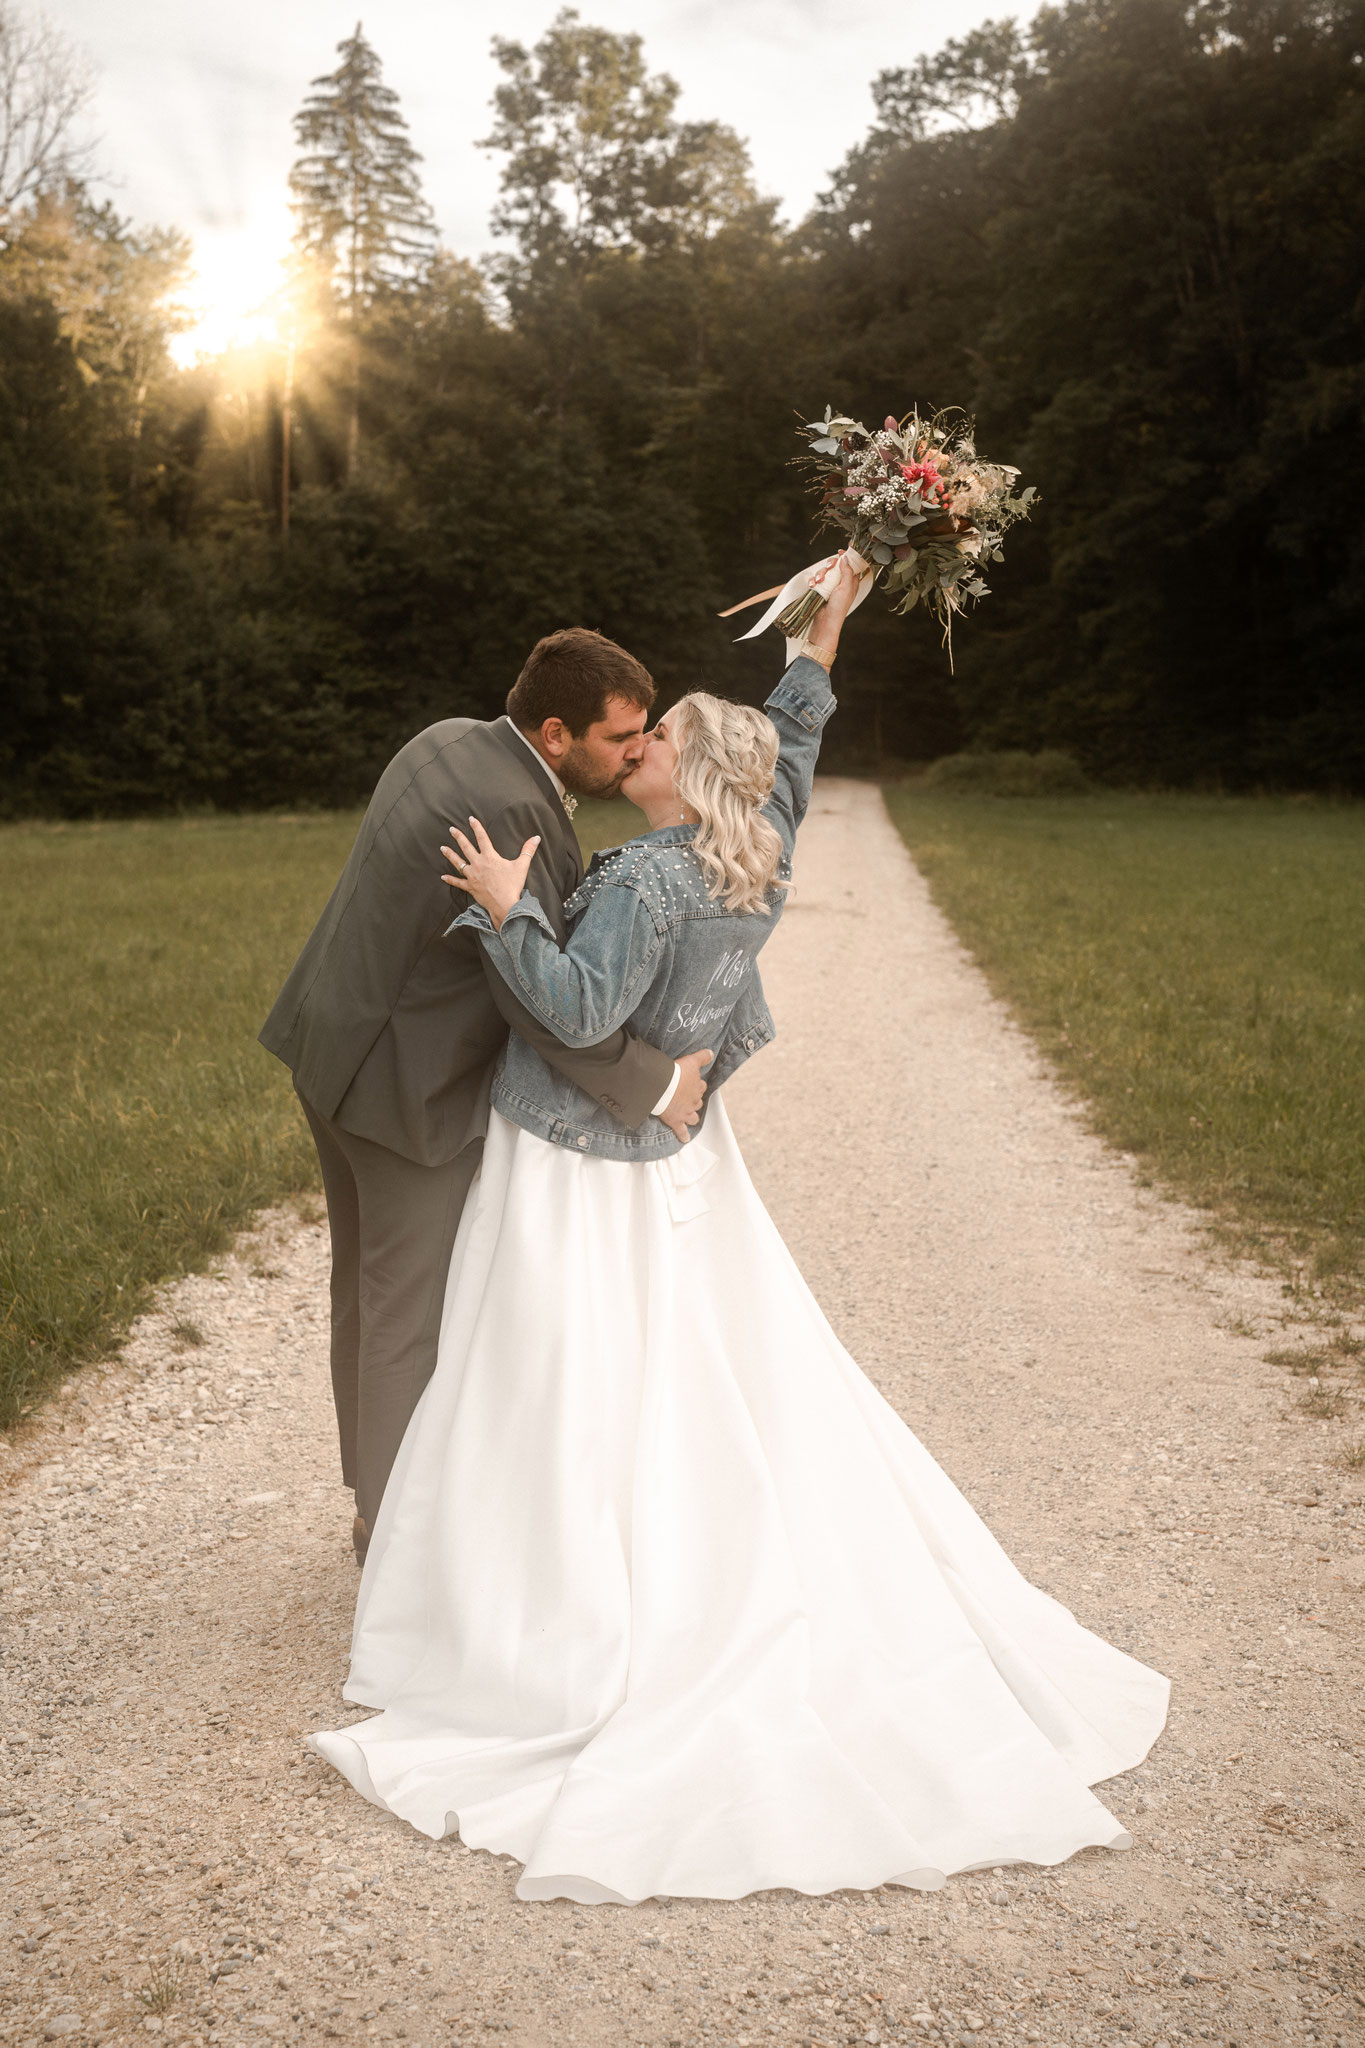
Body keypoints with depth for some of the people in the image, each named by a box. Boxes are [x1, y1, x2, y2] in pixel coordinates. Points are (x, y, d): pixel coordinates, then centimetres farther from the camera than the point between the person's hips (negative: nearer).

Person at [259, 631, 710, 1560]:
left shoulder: (453, 740, 3)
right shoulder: (505, 810, -27)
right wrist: (653, 1085, -19)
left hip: (340, 1047, 10)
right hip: (410, 1085, -10)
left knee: (370, 1288, 21)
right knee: (417, 1308, 6)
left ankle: (378, 1494, 39)